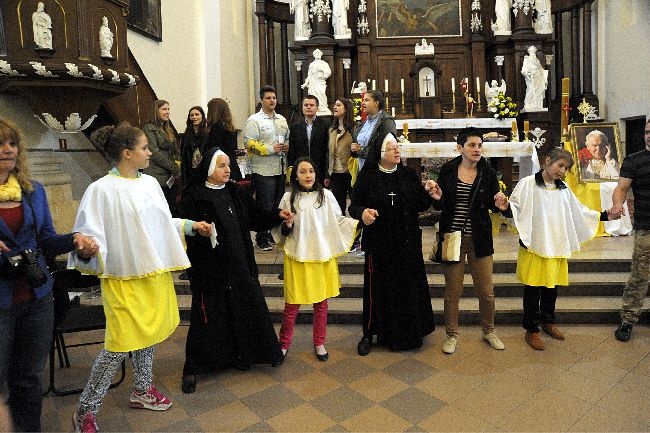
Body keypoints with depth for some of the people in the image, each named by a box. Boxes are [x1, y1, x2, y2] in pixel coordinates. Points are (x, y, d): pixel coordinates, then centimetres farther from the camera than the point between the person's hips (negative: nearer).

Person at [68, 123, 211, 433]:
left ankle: (142, 390, 39)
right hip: (124, 280, -6)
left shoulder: (150, 183, 6)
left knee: (148, 333, 18)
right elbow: (89, 233, -16)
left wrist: (191, 225, 13)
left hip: (155, 274, 7)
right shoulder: (102, 190, -14)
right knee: (121, 344, -2)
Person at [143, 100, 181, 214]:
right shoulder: (149, 128, -2)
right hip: (158, 177, -7)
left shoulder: (168, 130, 21)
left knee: (172, 210, 6)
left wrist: (178, 170, 1)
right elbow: (155, 153, -12)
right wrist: (175, 169, -12)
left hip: (172, 178, 7)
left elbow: (176, 152, 18)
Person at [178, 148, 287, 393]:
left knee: (245, 308, 12)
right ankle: (193, 368, 22)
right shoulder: (194, 196, -9)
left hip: (239, 264, 5)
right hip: (209, 267, -5)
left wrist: (278, 216, -3)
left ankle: (239, 355, 34)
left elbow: (255, 217, 10)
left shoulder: (236, 193, 7)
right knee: (208, 316, 3)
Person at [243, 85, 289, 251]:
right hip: (263, 170, -7)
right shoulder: (254, 120, -6)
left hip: (280, 168, 7)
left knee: (278, 204, 14)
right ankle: (261, 238, 8)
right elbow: (249, 142, -14)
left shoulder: (281, 119, 15)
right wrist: (270, 149, -18)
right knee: (265, 206, -3)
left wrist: (287, 146, 3)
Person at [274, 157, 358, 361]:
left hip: (323, 256, 1)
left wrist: (360, 222, -8)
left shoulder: (326, 195, -2)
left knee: (321, 302, 13)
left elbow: (338, 221, 3)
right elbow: (281, 231, 3)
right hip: (297, 256, -1)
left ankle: (319, 342, 32)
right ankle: (284, 343, 28)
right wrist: (287, 225, -18)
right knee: (292, 303, 6)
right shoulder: (289, 197, -2)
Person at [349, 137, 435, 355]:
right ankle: (369, 334, 23)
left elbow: (421, 205, 5)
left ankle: (410, 333, 31)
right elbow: (353, 205, -5)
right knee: (378, 288, 5)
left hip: (408, 243, 3)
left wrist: (428, 195, -15)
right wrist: (362, 212, -27)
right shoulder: (367, 177, -4)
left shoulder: (409, 175, 5)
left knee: (409, 287, 10)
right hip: (379, 244, -3)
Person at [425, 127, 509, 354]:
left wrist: (501, 206, -15)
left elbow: (493, 203, 7)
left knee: (486, 291, 9)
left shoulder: (487, 172, -1)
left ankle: (489, 331, 34)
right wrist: (437, 197, -17)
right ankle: (452, 335, 26)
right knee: (452, 291, 7)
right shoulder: (448, 170, -3)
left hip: (479, 239, 1)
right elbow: (440, 205, 5)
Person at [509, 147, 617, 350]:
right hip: (533, 246, -5)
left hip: (556, 247, 6)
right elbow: (515, 206, -9)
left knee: (552, 286, 15)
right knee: (532, 289, 1)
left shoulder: (564, 189, 13)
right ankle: (531, 330, 15)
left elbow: (580, 212, 19)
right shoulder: (528, 184, -5)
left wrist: (604, 215, 13)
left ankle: (548, 322, 36)